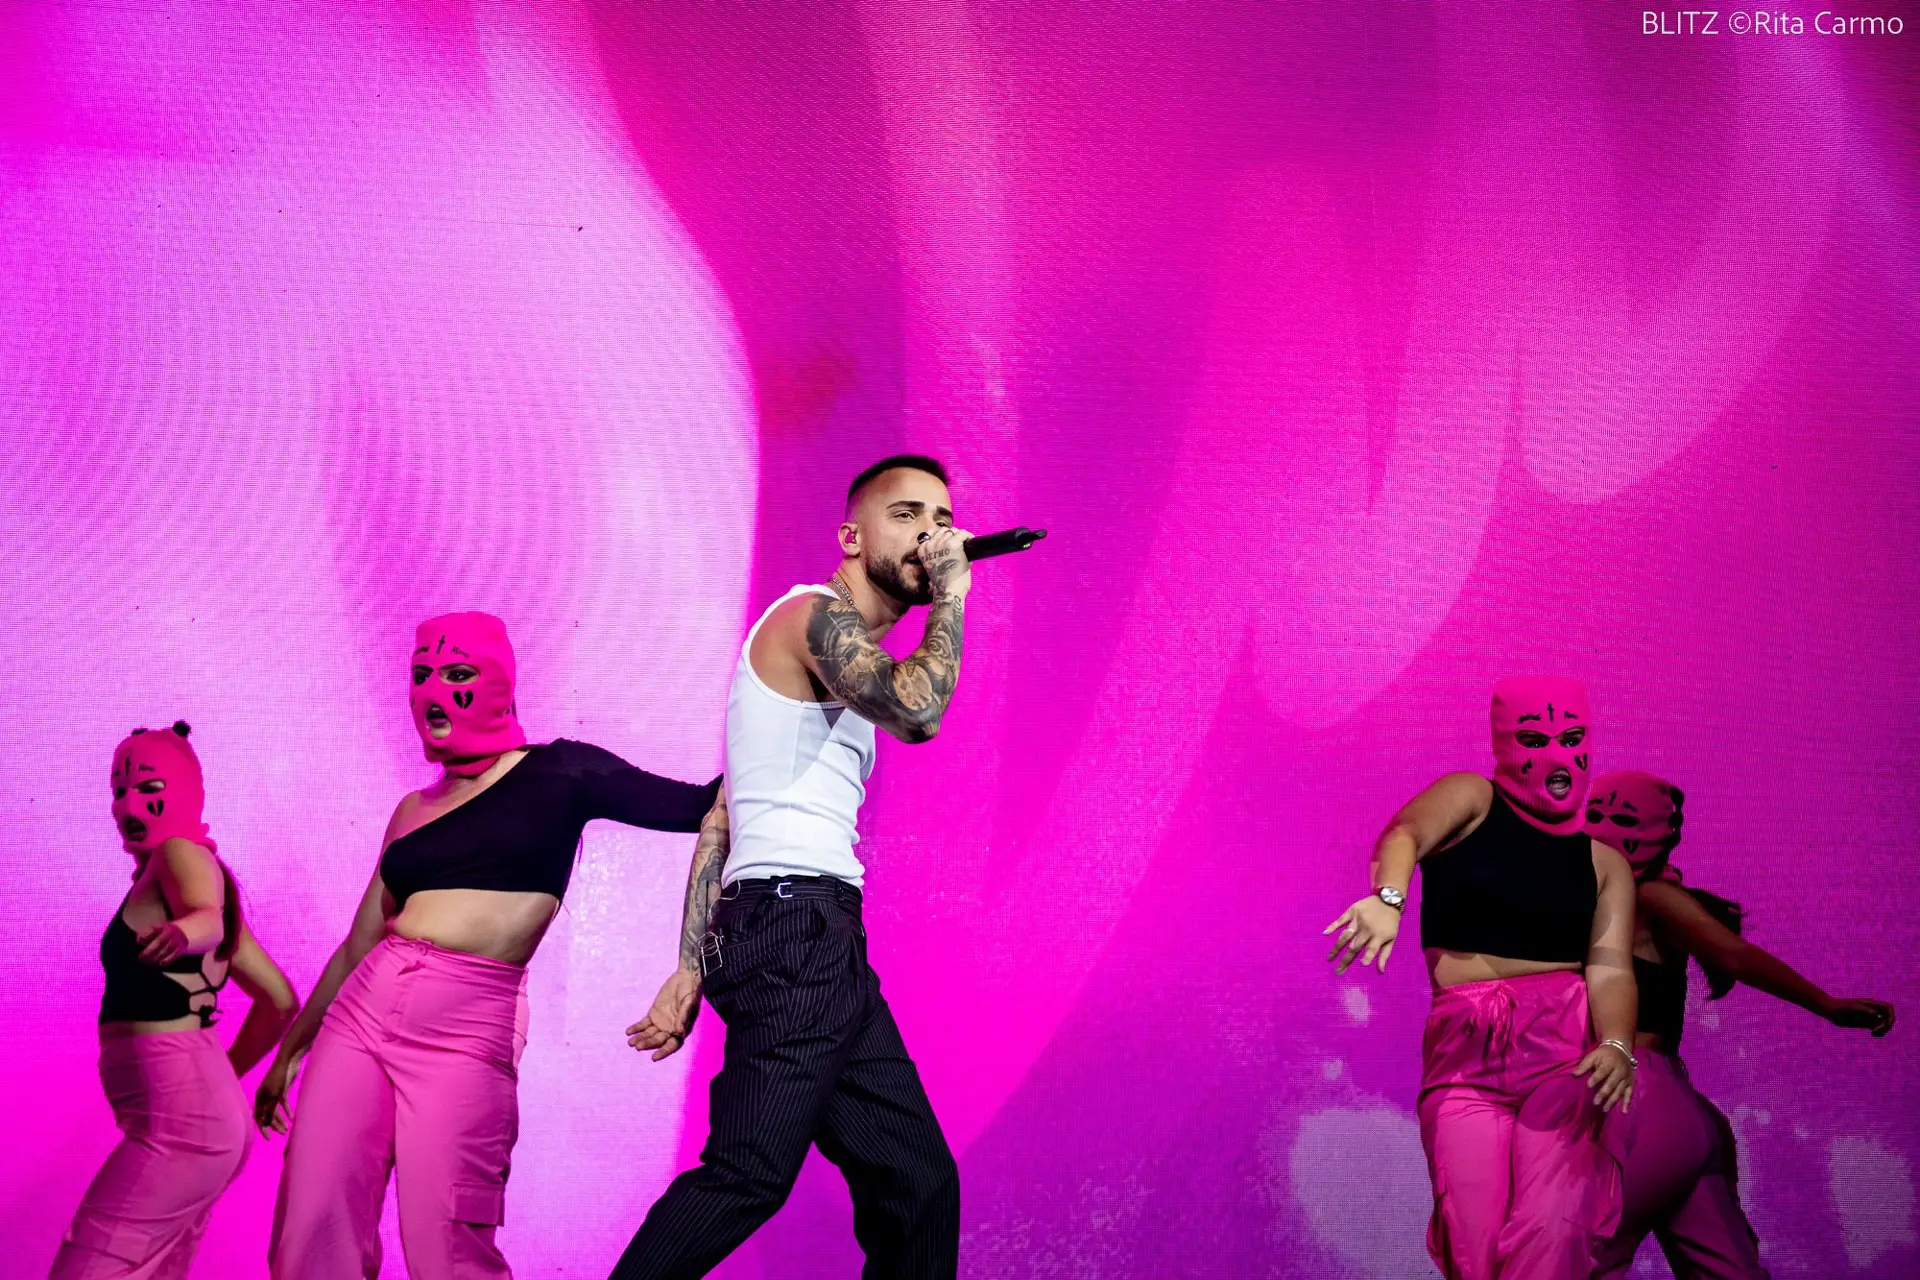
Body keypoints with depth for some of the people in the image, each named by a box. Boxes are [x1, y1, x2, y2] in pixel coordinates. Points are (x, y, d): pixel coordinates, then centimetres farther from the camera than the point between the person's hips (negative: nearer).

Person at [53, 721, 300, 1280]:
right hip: (202, 1110, 10)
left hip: (177, 1114, -10)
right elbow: (280, 1000, 23)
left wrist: (180, 933, -51)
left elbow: (210, 917, -29)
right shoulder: (190, 874, 22)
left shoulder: (183, 853, -5)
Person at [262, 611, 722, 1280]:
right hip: (362, 1010, 5)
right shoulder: (413, 810, 20)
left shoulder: (559, 773, 6)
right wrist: (289, 1051, 27)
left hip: (468, 1026, -5)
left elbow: (703, 805, 1)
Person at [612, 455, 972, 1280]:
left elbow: (720, 823, 21)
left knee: (916, 1181, 8)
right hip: (796, 924, -10)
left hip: (821, 946, 10)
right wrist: (951, 594, -8)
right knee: (749, 1173, -20)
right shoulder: (817, 614, -3)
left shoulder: (842, 657, 26)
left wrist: (690, 970, 15)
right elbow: (919, 710, -24)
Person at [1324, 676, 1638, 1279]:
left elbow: (1610, 968, 3)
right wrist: (1387, 898, -37)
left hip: (1564, 1046, 1)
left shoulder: (1604, 864, 17)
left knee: (1552, 1230, -20)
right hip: (1462, 1050, -1)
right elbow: (1405, 835, -13)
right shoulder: (1472, 799, 10)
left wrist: (1617, 1045, -20)